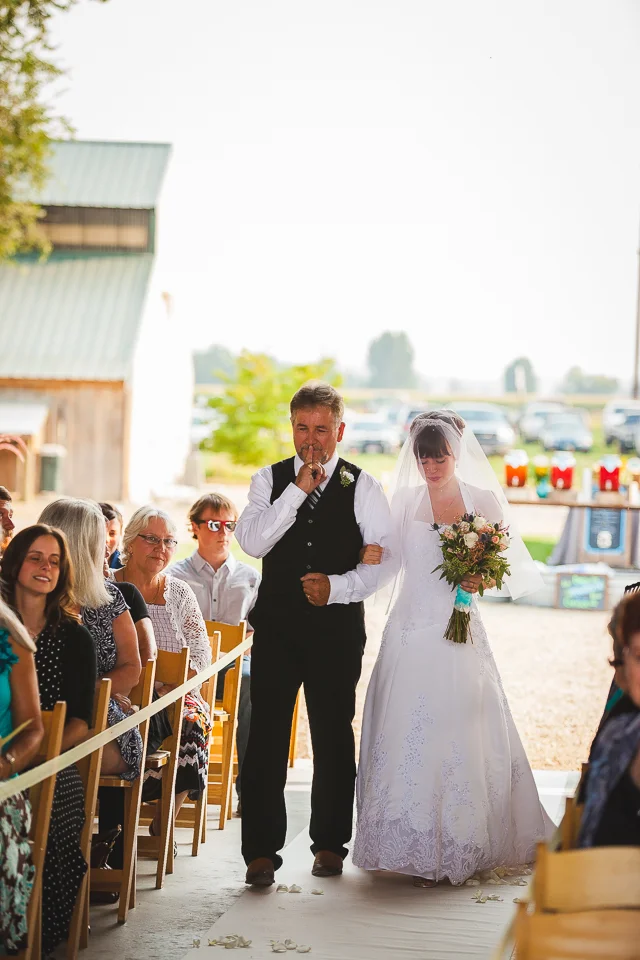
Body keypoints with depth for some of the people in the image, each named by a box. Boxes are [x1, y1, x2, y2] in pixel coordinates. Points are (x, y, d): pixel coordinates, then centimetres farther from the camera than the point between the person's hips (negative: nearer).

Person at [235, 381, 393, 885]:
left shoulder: (363, 487, 2)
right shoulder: (271, 479, 5)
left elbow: (384, 559, -2)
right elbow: (251, 541, -9)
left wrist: (336, 587, -15)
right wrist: (298, 489, -14)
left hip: (337, 627, 0)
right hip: (277, 625, 0)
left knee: (334, 738, 9)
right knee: (266, 737, -3)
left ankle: (330, 843, 23)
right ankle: (262, 850, 4)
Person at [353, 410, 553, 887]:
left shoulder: (484, 500, 2)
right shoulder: (405, 501, 7)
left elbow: (509, 568, 5)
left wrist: (482, 580, -14)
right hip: (411, 631, 2)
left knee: (461, 736, -2)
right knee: (409, 737, 0)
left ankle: (464, 845, 11)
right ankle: (416, 849, 11)